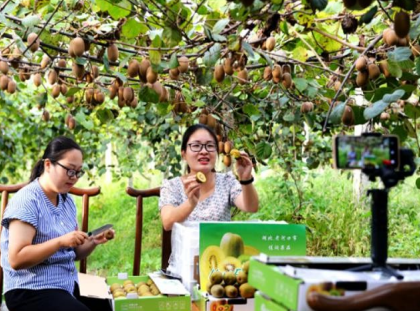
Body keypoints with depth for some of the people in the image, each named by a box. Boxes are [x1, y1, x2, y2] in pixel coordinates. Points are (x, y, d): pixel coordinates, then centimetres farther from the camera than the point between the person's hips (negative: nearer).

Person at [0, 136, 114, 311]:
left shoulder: (67, 200, 10)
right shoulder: (26, 200, -13)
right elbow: (17, 259, -21)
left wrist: (93, 242, -4)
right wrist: (60, 241, -28)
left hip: (69, 285, 8)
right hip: (31, 291, -8)